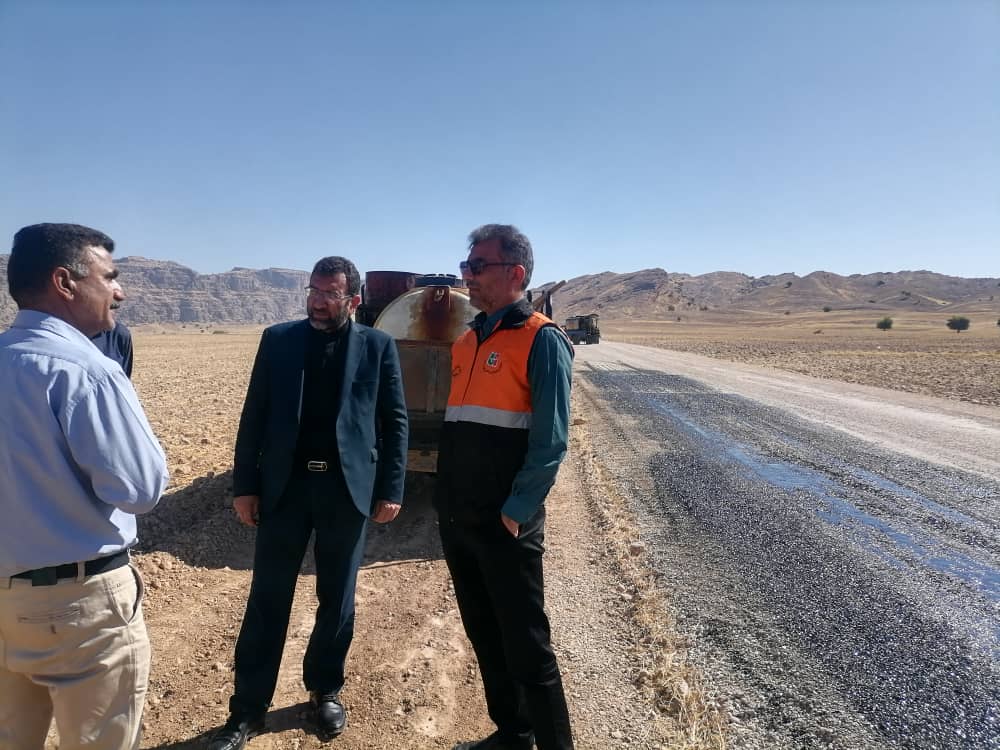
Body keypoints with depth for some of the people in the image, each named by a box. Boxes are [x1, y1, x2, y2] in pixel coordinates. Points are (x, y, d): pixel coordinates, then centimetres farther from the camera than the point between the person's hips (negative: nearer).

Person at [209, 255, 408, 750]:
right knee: (267, 599, 9)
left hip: (347, 489, 0)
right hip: (284, 485, 1)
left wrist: (391, 489, -4)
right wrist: (244, 485, 1)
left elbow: (395, 421, 0)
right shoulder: (278, 339, 2)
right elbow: (253, 416, 4)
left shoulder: (378, 347, -1)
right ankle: (248, 709, 26)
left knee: (336, 599, 14)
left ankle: (326, 690, 36)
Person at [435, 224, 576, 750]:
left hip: (504, 523, -7)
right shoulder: (467, 339, 12)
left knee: (526, 648, 4)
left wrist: (514, 513, -16)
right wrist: (447, 501, 11)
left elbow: (550, 441, -14)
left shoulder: (541, 340, -10)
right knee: (483, 636, 19)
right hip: (456, 519, 8)